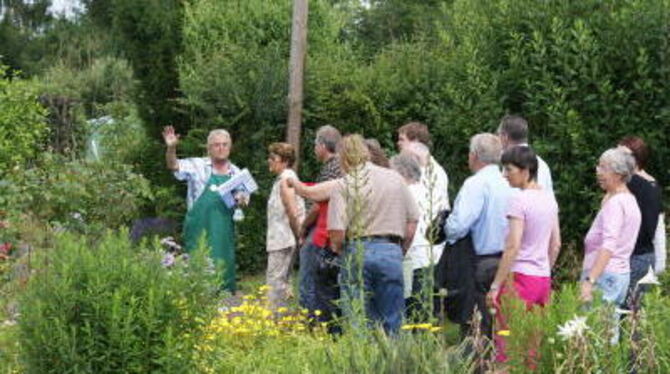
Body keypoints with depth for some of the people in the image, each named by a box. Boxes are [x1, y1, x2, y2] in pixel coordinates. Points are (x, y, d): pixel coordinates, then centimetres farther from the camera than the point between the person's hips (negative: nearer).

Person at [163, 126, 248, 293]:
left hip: (224, 232, 4)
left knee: (225, 270, 8)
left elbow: (245, 197, 19)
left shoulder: (236, 173, 11)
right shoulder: (197, 165, -1)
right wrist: (171, 148, -32)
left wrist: (242, 199, -5)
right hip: (200, 230, -4)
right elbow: (174, 166, -13)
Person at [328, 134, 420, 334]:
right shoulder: (395, 179, 8)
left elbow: (337, 234, -10)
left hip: (357, 252, -2)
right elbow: (412, 223, 8)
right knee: (392, 322, 9)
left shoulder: (343, 186, -3)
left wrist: (339, 251, 10)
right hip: (392, 251, 2)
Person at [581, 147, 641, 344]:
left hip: (605, 275, -10)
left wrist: (589, 280, -31)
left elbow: (608, 246, -25)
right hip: (622, 274, 10)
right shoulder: (630, 201, 16)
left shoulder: (615, 203, -13)